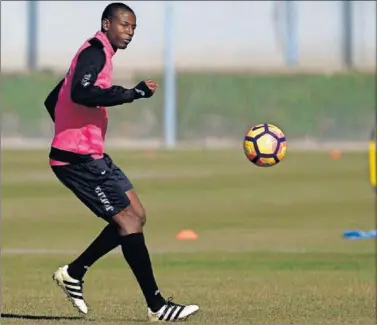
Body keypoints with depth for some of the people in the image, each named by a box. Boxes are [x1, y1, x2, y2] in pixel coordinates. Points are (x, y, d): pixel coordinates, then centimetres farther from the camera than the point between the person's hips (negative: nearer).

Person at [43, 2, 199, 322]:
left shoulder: (95, 54, 18)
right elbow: (80, 94, -31)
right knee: (129, 220, -11)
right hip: (80, 158, -10)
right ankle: (157, 305, -9)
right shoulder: (95, 52, -12)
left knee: (134, 217, 8)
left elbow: (53, 101, 25)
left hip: (90, 155, 10)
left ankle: (74, 273, 15)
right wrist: (133, 93, -28)